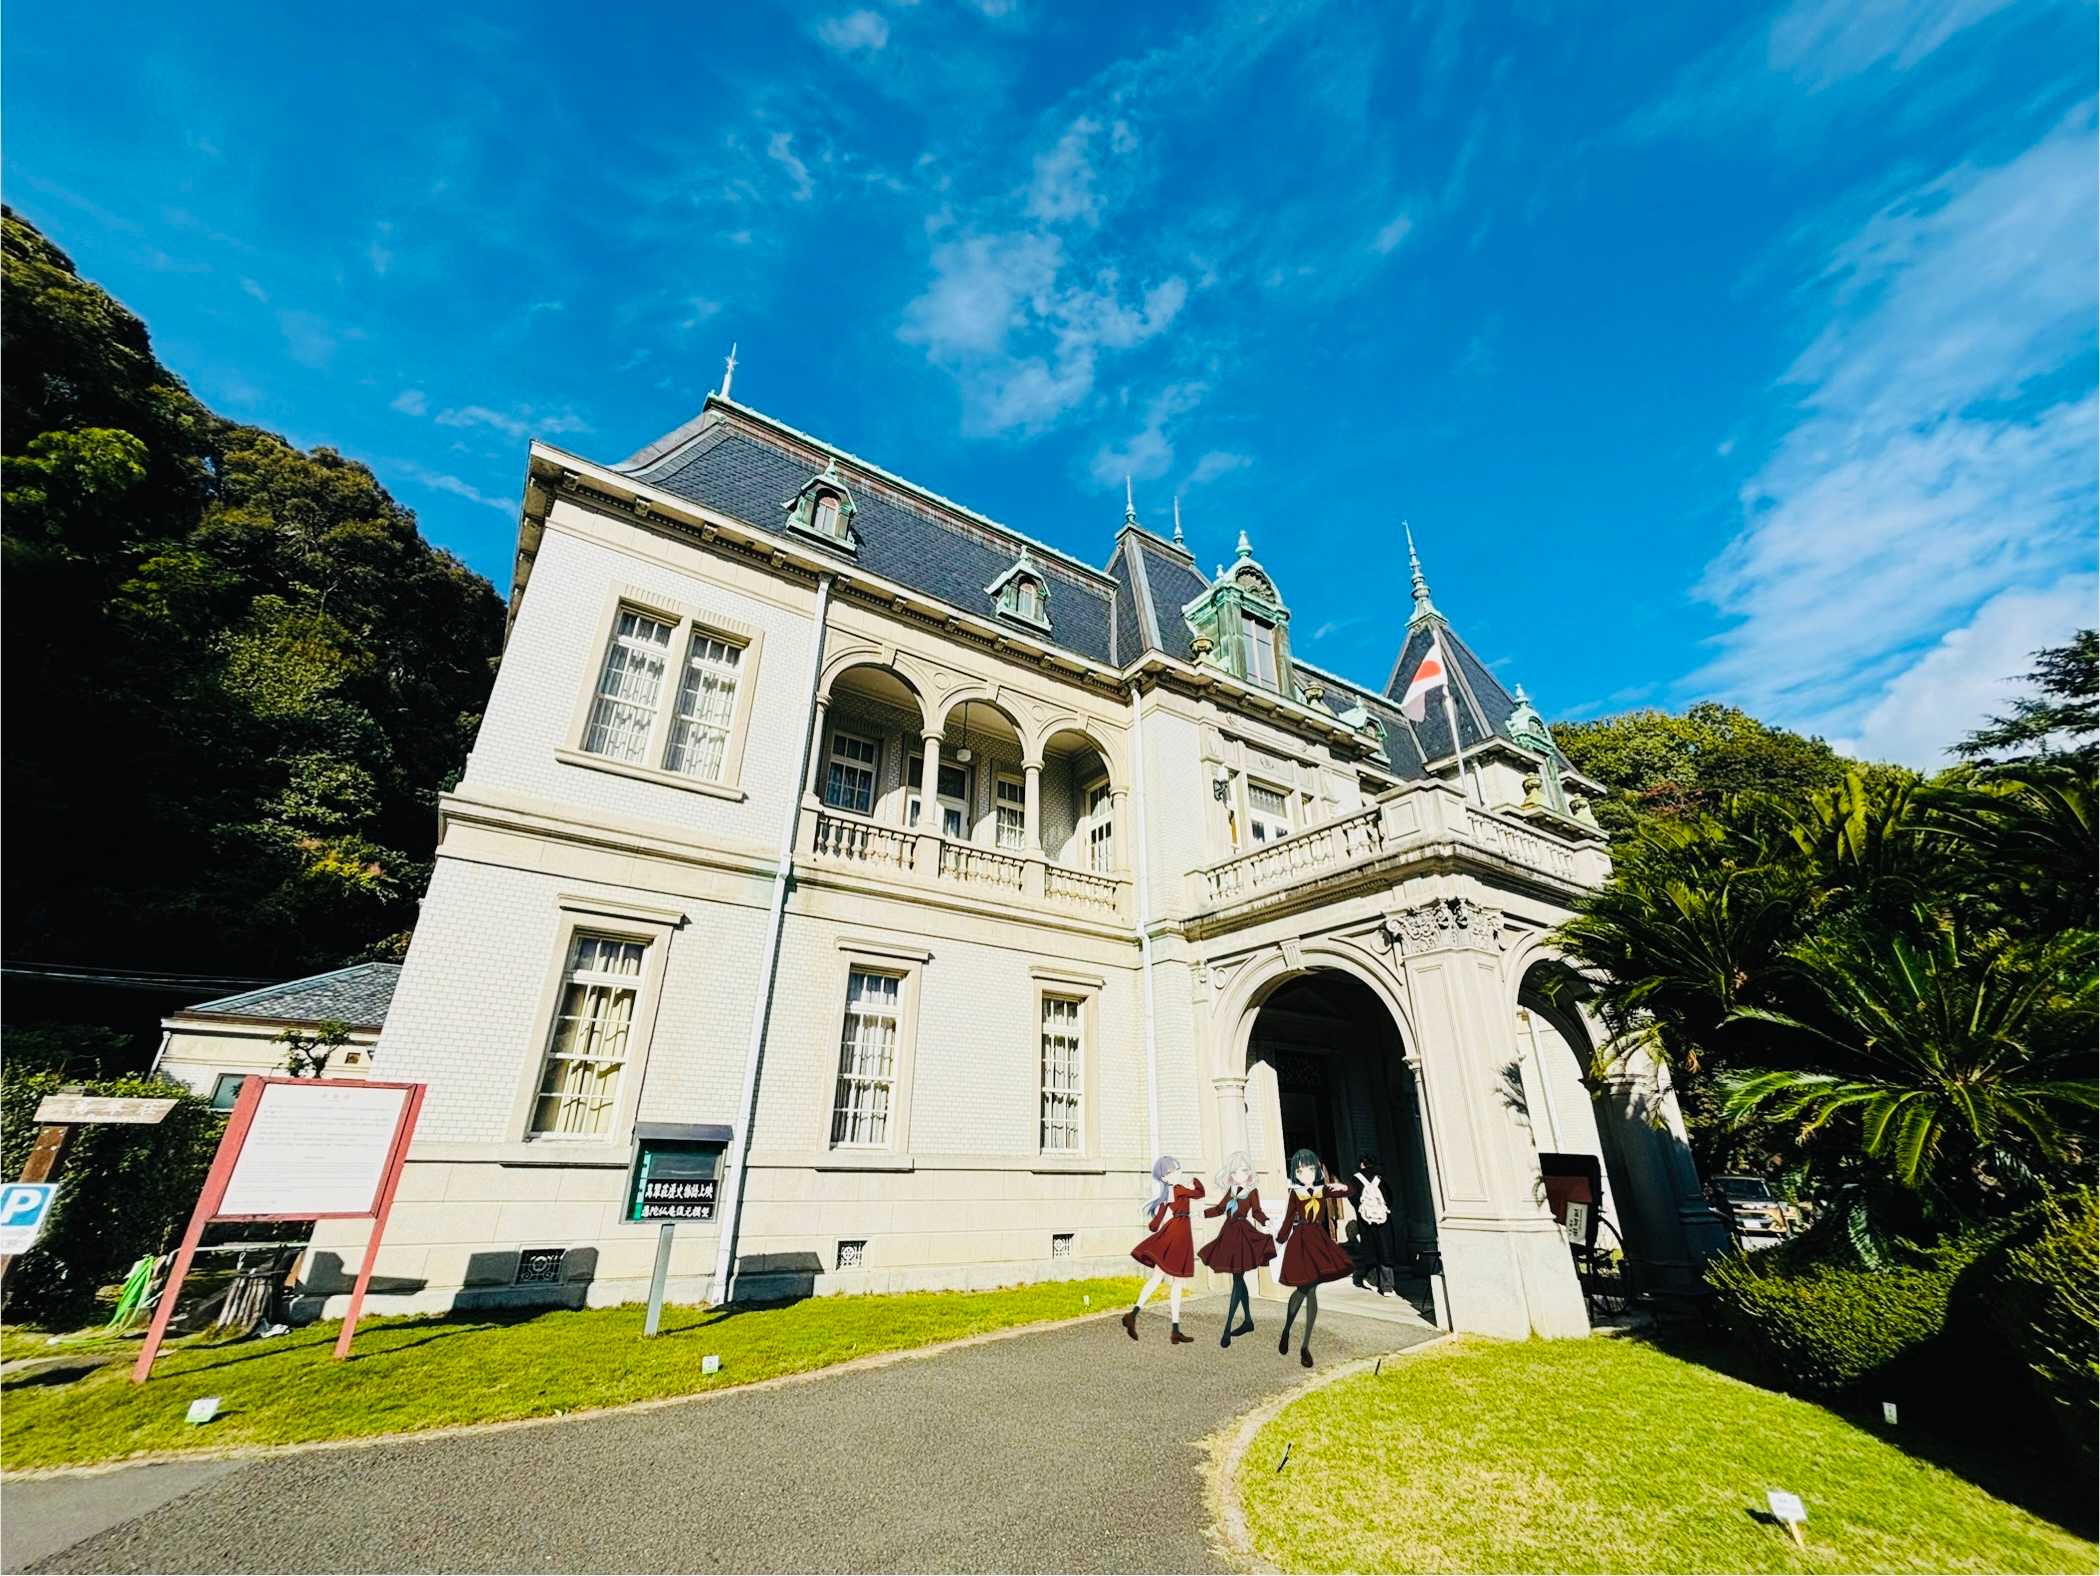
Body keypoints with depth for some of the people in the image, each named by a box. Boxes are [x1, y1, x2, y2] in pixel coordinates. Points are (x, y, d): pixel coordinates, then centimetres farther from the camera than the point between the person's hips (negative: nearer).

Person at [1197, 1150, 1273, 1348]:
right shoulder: (1230, 1191, 7)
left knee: (1237, 1279, -5)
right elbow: (1219, 1209, 13)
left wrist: (1265, 1222, -28)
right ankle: (1248, 1322, 26)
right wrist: (1201, 1214, 7)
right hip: (1229, 1234, 5)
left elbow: (1257, 1212, -8)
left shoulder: (1252, 1192, -5)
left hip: (1244, 1234, -5)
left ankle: (1227, 1329, -5)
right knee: (1238, 1278, 13)